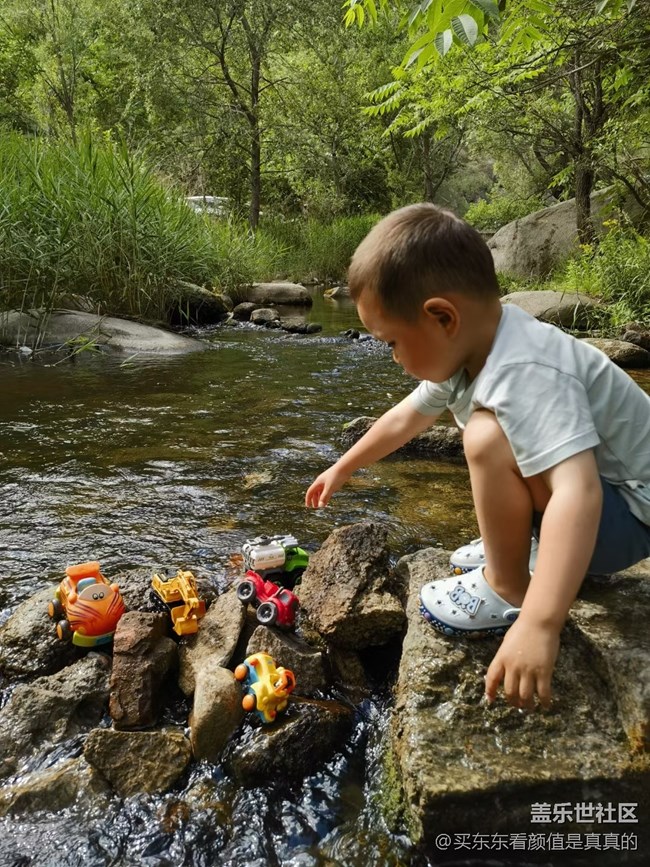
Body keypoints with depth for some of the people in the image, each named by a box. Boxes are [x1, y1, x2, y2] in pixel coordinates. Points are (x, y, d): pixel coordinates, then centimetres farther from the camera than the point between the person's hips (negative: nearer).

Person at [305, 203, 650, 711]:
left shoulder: (526, 375, -33)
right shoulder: (465, 348, -4)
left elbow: (577, 491, -45)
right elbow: (406, 418, 11)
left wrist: (539, 624, -51)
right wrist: (343, 468, 22)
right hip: (599, 483, 9)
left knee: (490, 439, -31)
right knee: (479, 420, 21)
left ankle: (509, 591, -10)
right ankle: (521, 543, 19)